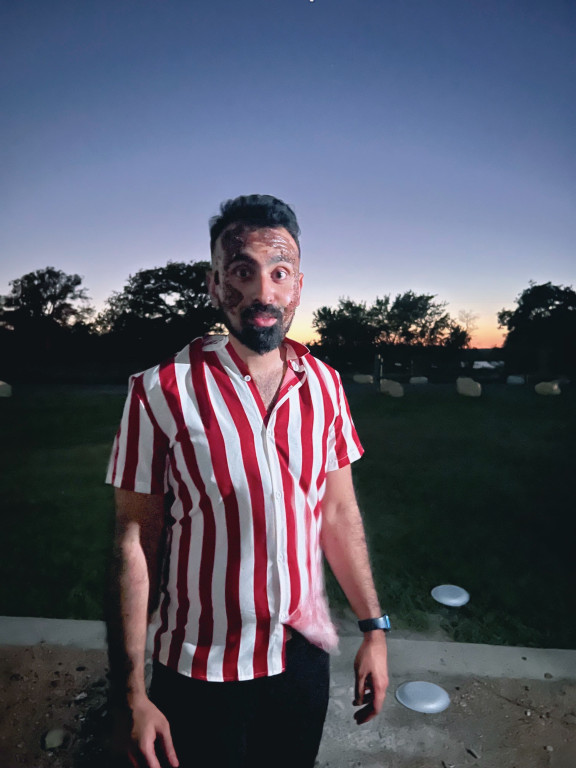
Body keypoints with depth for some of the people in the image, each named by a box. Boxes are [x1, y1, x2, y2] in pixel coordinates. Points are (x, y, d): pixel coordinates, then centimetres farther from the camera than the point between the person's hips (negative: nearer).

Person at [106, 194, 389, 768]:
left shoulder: (325, 386, -5)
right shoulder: (161, 392, -16)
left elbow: (340, 514, 2)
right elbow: (134, 543, -12)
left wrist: (373, 628, 4)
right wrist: (131, 695, -9)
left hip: (304, 655, 4)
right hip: (201, 669, -3)